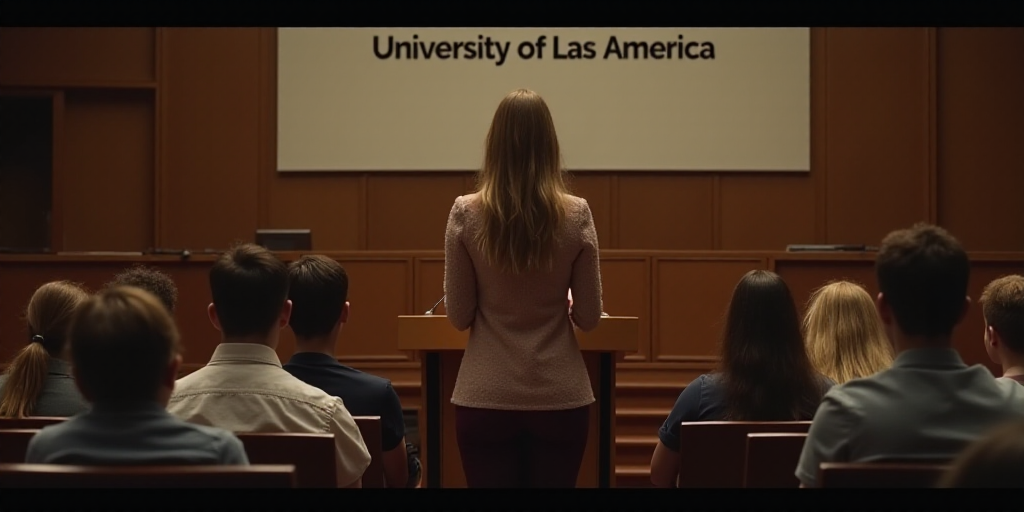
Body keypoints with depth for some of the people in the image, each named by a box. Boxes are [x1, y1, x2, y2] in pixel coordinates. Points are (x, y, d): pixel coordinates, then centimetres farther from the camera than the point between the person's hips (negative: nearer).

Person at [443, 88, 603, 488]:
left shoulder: (466, 214, -8)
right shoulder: (576, 215, -7)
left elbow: (458, 316, -3)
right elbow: (589, 317, -1)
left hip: (486, 398, 0)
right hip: (560, 396, 1)